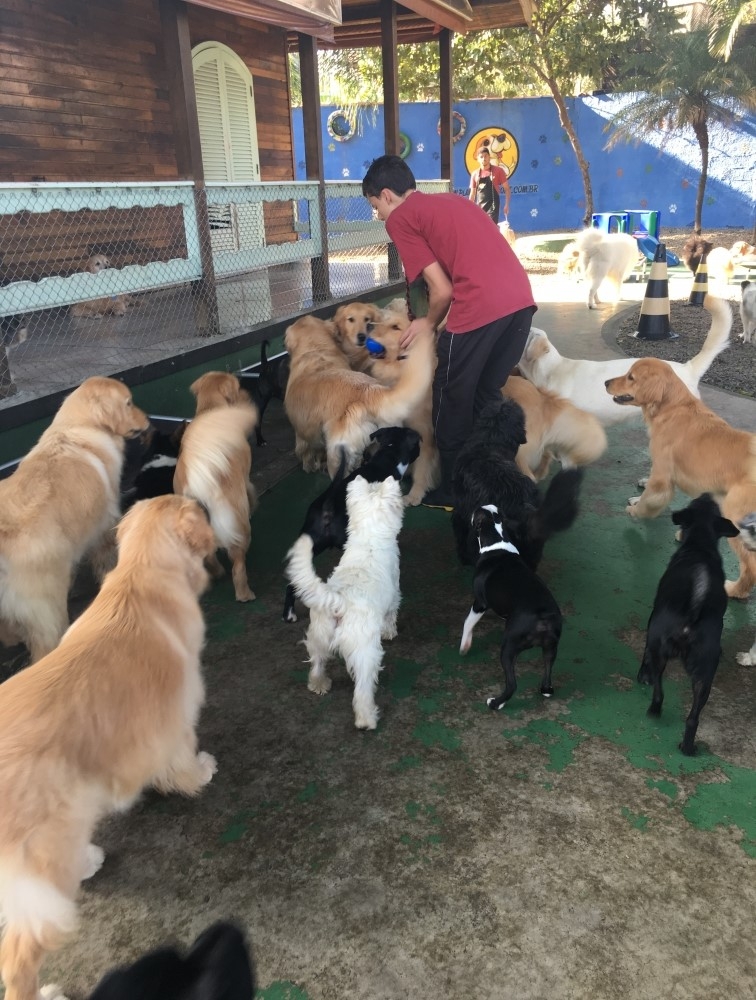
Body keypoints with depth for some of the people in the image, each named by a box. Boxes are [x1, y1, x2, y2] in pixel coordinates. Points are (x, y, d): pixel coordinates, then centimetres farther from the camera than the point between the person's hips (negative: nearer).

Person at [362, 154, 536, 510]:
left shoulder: (399, 218, 6)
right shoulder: (451, 200, 28)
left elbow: (442, 289, -1)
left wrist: (429, 323, 17)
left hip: (480, 308, -7)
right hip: (521, 299, 7)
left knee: (452, 399, 11)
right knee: (487, 393, 22)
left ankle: (452, 490, 22)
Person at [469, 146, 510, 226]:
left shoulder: (498, 171, -1)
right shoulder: (475, 174, 8)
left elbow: (506, 189, 1)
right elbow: (472, 193, 15)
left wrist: (506, 204, -9)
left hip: (492, 206, -4)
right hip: (479, 208, 4)